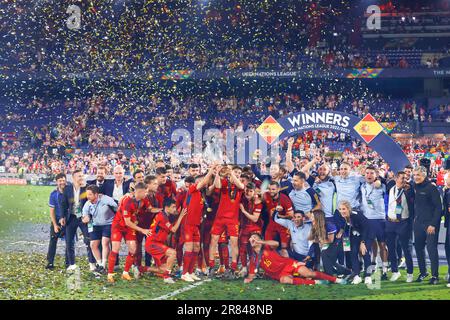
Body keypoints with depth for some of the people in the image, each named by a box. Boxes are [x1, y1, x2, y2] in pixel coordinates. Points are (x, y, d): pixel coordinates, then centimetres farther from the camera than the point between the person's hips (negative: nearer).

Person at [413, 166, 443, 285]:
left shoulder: (431, 188, -9)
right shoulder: (414, 188, 9)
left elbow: (438, 207, -12)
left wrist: (433, 224, -16)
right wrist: (415, 218, 4)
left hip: (431, 224, -6)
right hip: (418, 223, 6)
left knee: (432, 249, -5)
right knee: (418, 248, 9)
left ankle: (435, 275, 4)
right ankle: (423, 272, 23)